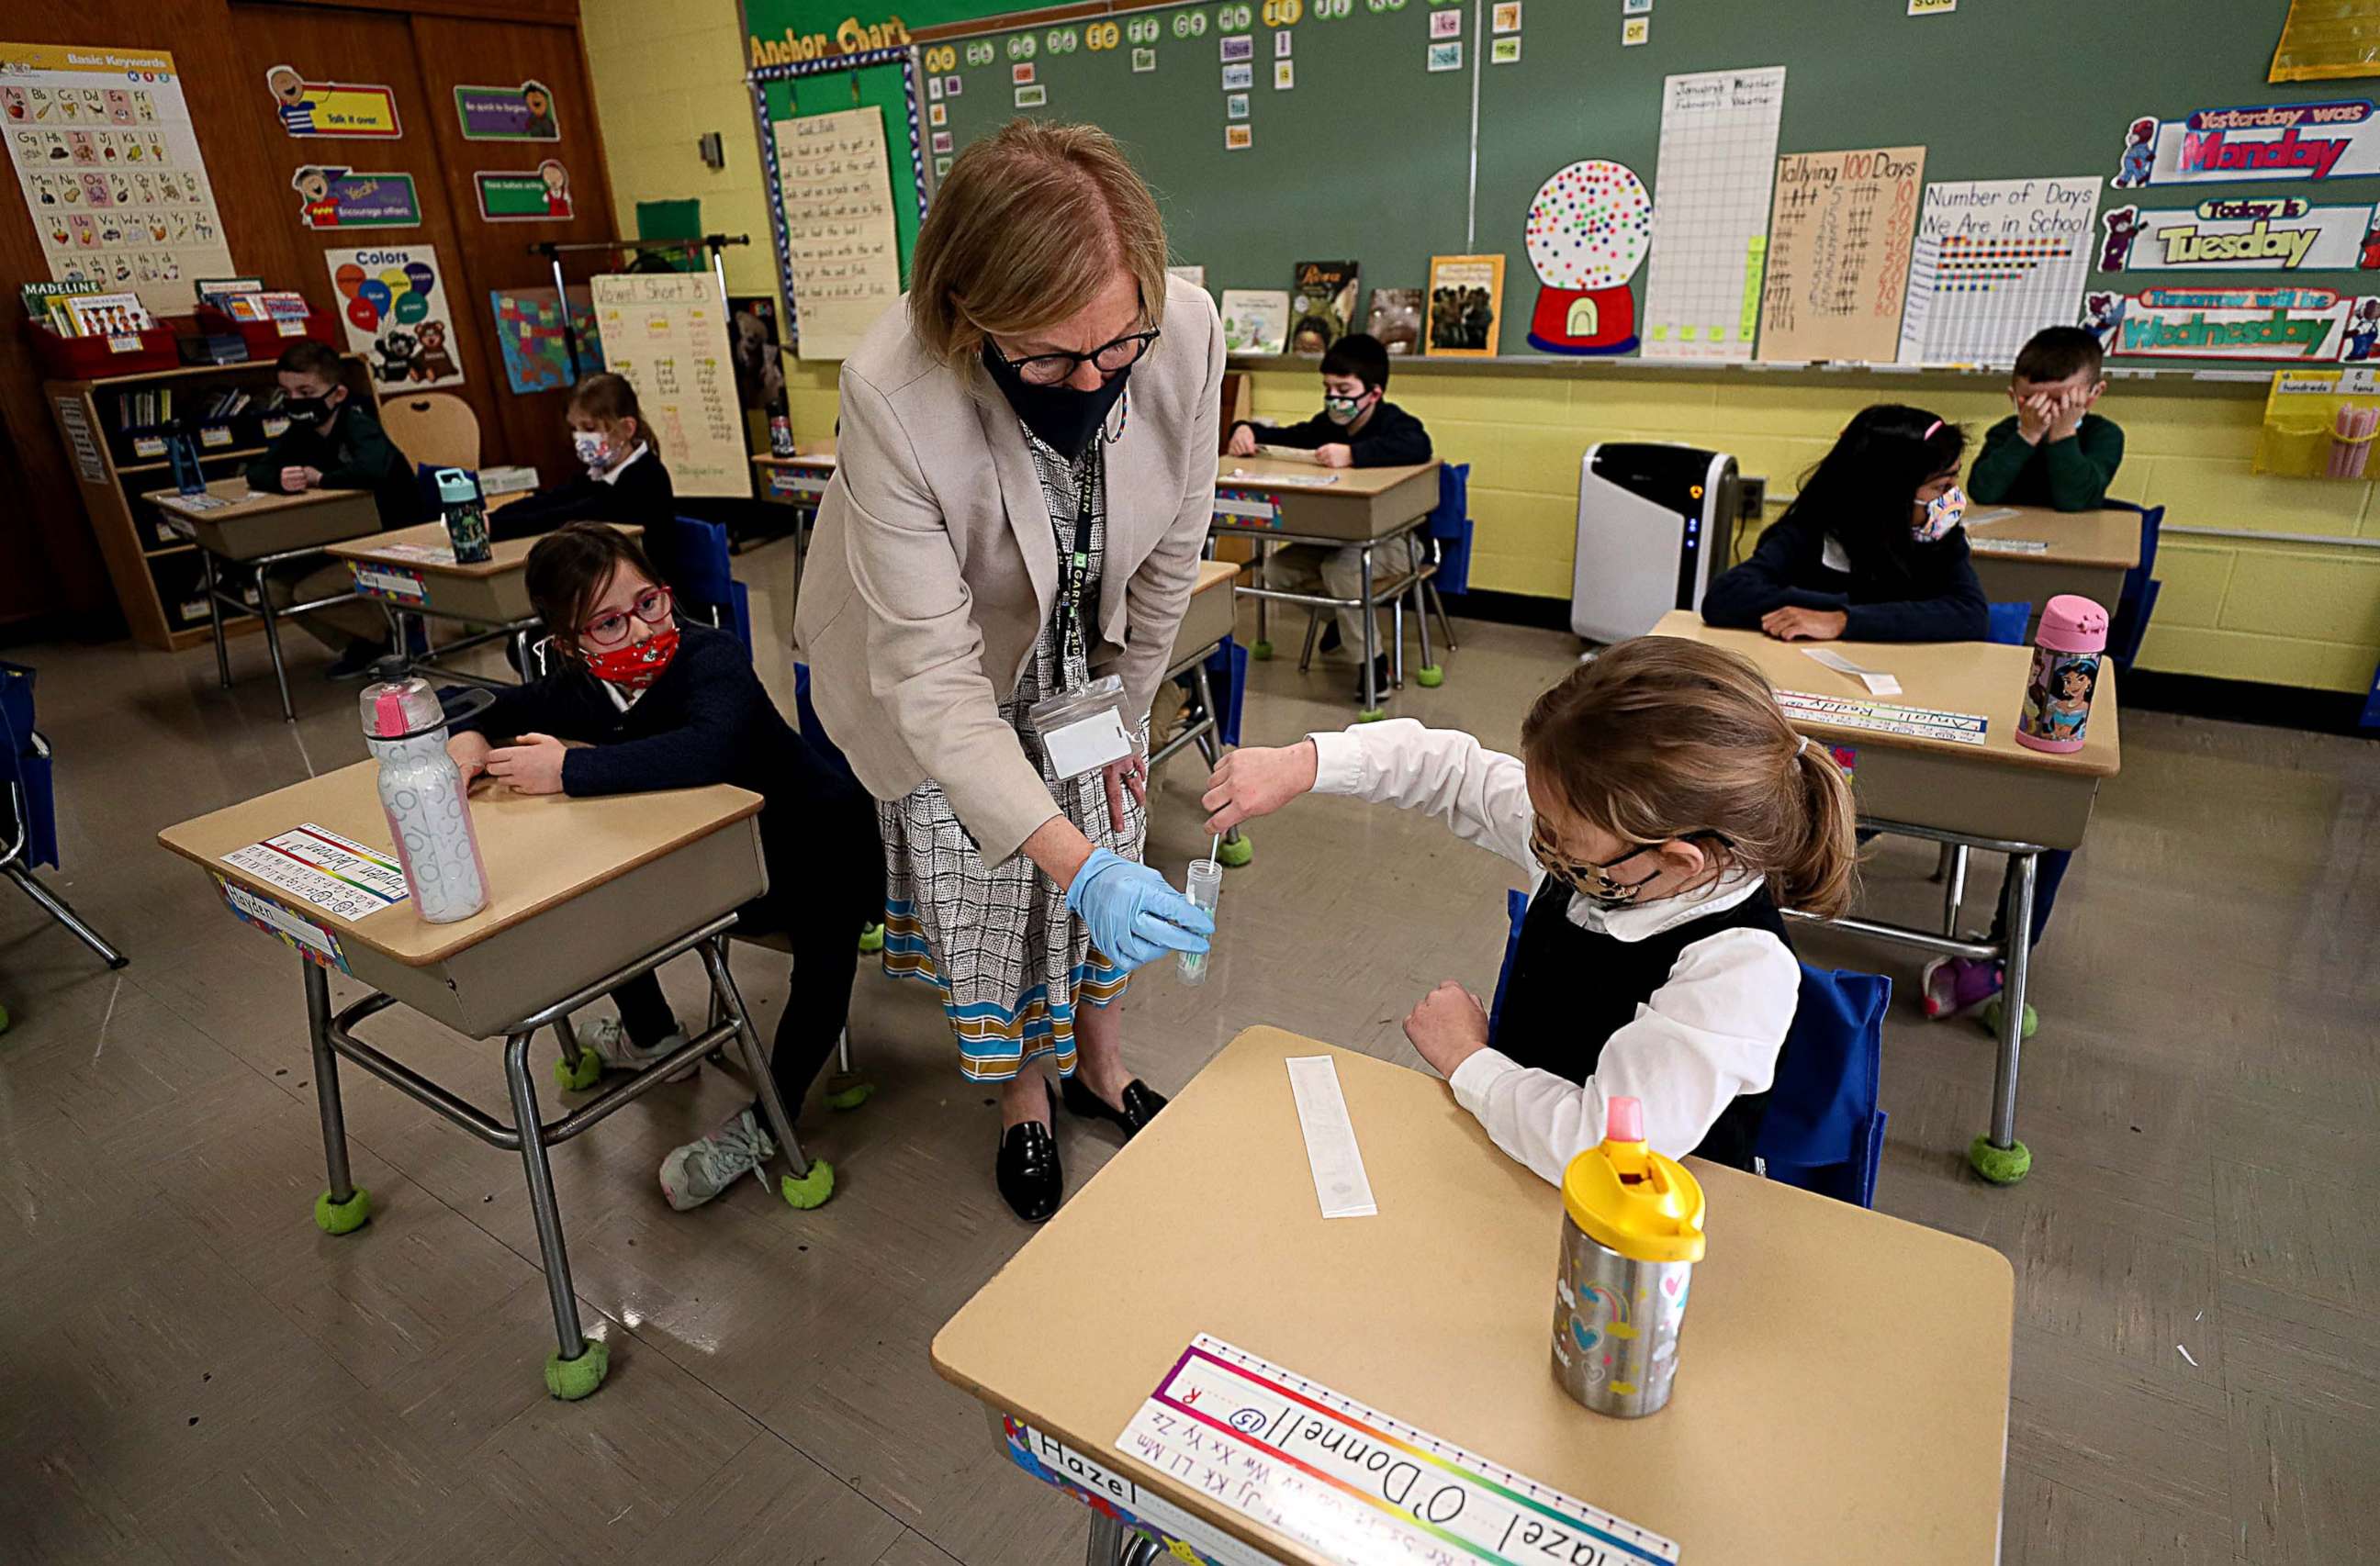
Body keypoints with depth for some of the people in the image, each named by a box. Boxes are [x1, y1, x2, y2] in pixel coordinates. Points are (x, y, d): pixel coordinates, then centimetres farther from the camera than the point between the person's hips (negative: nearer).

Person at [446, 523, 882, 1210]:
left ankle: (765, 1120, -17)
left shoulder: (712, 657, -29)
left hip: (818, 844, -7)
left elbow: (707, 750, -50)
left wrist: (570, 768, -43)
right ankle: (654, 1036, 29)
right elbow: (499, 710, 11)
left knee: (828, 929, -36)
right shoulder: (580, 690, -8)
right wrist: (469, 737, -13)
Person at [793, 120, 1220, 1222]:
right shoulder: (892, 393, -38)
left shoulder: (1186, 331, -29)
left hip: (1085, 653, 3)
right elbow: (932, 678, -36)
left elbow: (1171, 552, -11)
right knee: (979, 894, 6)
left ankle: (1098, 1064, 41)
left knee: (1112, 878, 12)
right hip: (946, 667, -2)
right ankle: (1021, 1098, 35)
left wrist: (1121, 712, -1)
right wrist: (1072, 859, -44)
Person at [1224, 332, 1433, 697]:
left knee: (1341, 567, -35)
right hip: (1337, 537, 8)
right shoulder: (1327, 425, 6)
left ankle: (1373, 661, -17)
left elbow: (1418, 447, -41)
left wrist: (1352, 454, -50)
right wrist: (1247, 429, -5)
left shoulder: (1394, 423, -18)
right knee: (1276, 570, -6)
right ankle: (1343, 617, 16)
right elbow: (1285, 438, 18)